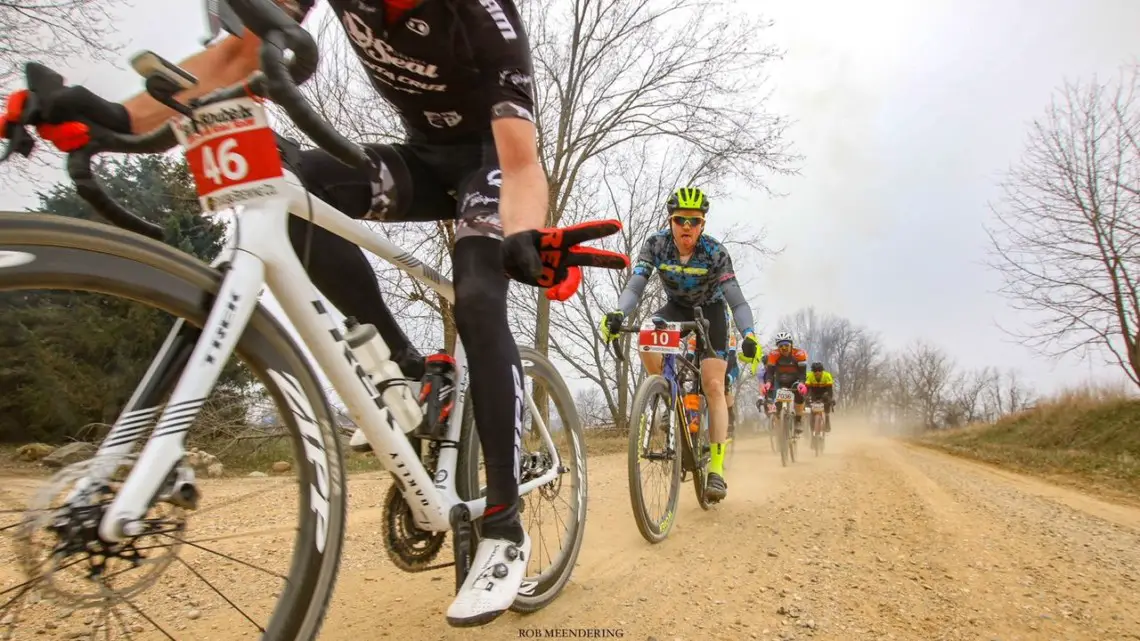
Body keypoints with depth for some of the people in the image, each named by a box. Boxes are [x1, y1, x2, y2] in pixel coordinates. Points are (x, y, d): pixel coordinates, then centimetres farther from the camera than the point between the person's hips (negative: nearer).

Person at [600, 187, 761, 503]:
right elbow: (634, 286, -32)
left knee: (713, 386, -12)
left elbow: (736, 299, -32)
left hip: (710, 311, -2)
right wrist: (618, 314, -53)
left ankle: (716, 469, -7)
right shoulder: (655, 245, -22)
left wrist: (749, 334, -51)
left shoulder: (715, 252, -27)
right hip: (676, 308, 2)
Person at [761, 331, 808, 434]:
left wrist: (801, 383, -51)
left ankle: (798, 422, -17)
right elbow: (769, 372, -28)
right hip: (780, 382, 1)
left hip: (795, 381, -1)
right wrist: (767, 383, -49)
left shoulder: (799, 354, -26)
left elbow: (803, 373, -30)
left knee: (799, 395, -30)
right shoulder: (773, 355, -25)